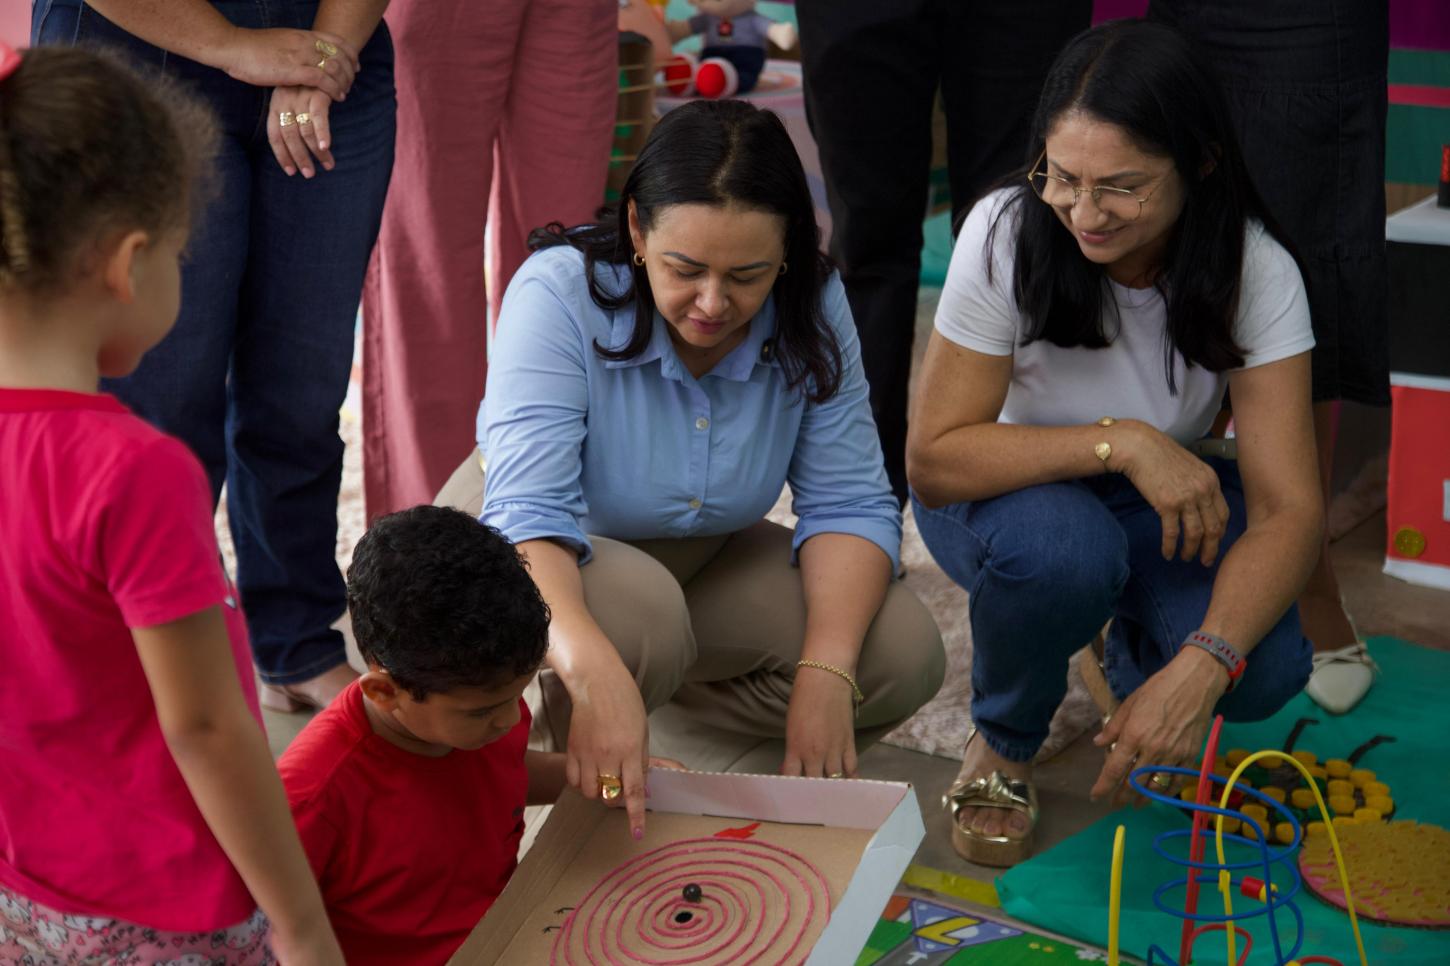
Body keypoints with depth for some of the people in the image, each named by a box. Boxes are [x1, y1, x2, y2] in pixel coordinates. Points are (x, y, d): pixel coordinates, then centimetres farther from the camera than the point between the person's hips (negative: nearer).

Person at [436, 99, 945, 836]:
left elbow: (850, 504, -15)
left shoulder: (811, 308, -16)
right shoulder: (560, 294, -29)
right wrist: (594, 673, -55)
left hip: (699, 555, 4)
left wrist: (825, 671, -31)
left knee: (904, 656, -15)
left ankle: (661, 688, 1)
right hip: (542, 557, -4)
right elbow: (527, 513, -38)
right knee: (638, 619, -39)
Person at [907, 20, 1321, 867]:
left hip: (1166, 499, 2)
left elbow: (1289, 507, -26)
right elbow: (935, 460, -26)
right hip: (1007, 489, -2)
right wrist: (1120, 442, -38)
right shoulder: (1006, 234, -26)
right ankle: (1003, 742, -5)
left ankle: (1135, 650, 11)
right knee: (1059, 545, -39)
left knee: (1265, 670, -27)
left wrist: (1200, 666, -43)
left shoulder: (1257, 270, -22)